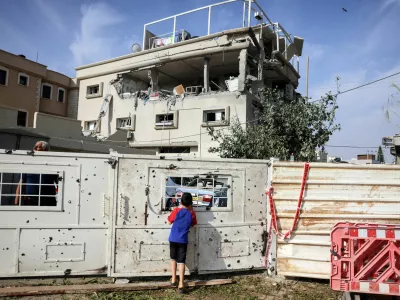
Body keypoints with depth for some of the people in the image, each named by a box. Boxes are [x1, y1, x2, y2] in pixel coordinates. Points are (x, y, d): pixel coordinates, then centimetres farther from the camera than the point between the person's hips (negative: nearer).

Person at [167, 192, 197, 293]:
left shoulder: (177, 210, -7)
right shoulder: (191, 213, -2)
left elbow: (169, 222, 5)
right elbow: (193, 224, 18)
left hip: (173, 239, 0)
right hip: (183, 240, 0)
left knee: (173, 259, 19)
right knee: (181, 262, 2)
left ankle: (173, 280, 24)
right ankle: (181, 285, -1)